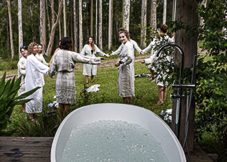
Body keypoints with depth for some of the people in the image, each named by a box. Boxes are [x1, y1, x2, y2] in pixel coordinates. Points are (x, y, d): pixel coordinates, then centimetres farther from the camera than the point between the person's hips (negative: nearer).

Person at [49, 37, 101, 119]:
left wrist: (51, 73, 26)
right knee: (68, 102, 6)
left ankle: (62, 120, 21)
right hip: (69, 79, -4)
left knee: (61, 101, 12)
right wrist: (95, 60, -1)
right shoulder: (71, 54, -9)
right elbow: (83, 59, -11)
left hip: (60, 79, 4)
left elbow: (53, 65, 6)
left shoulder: (57, 54, 2)